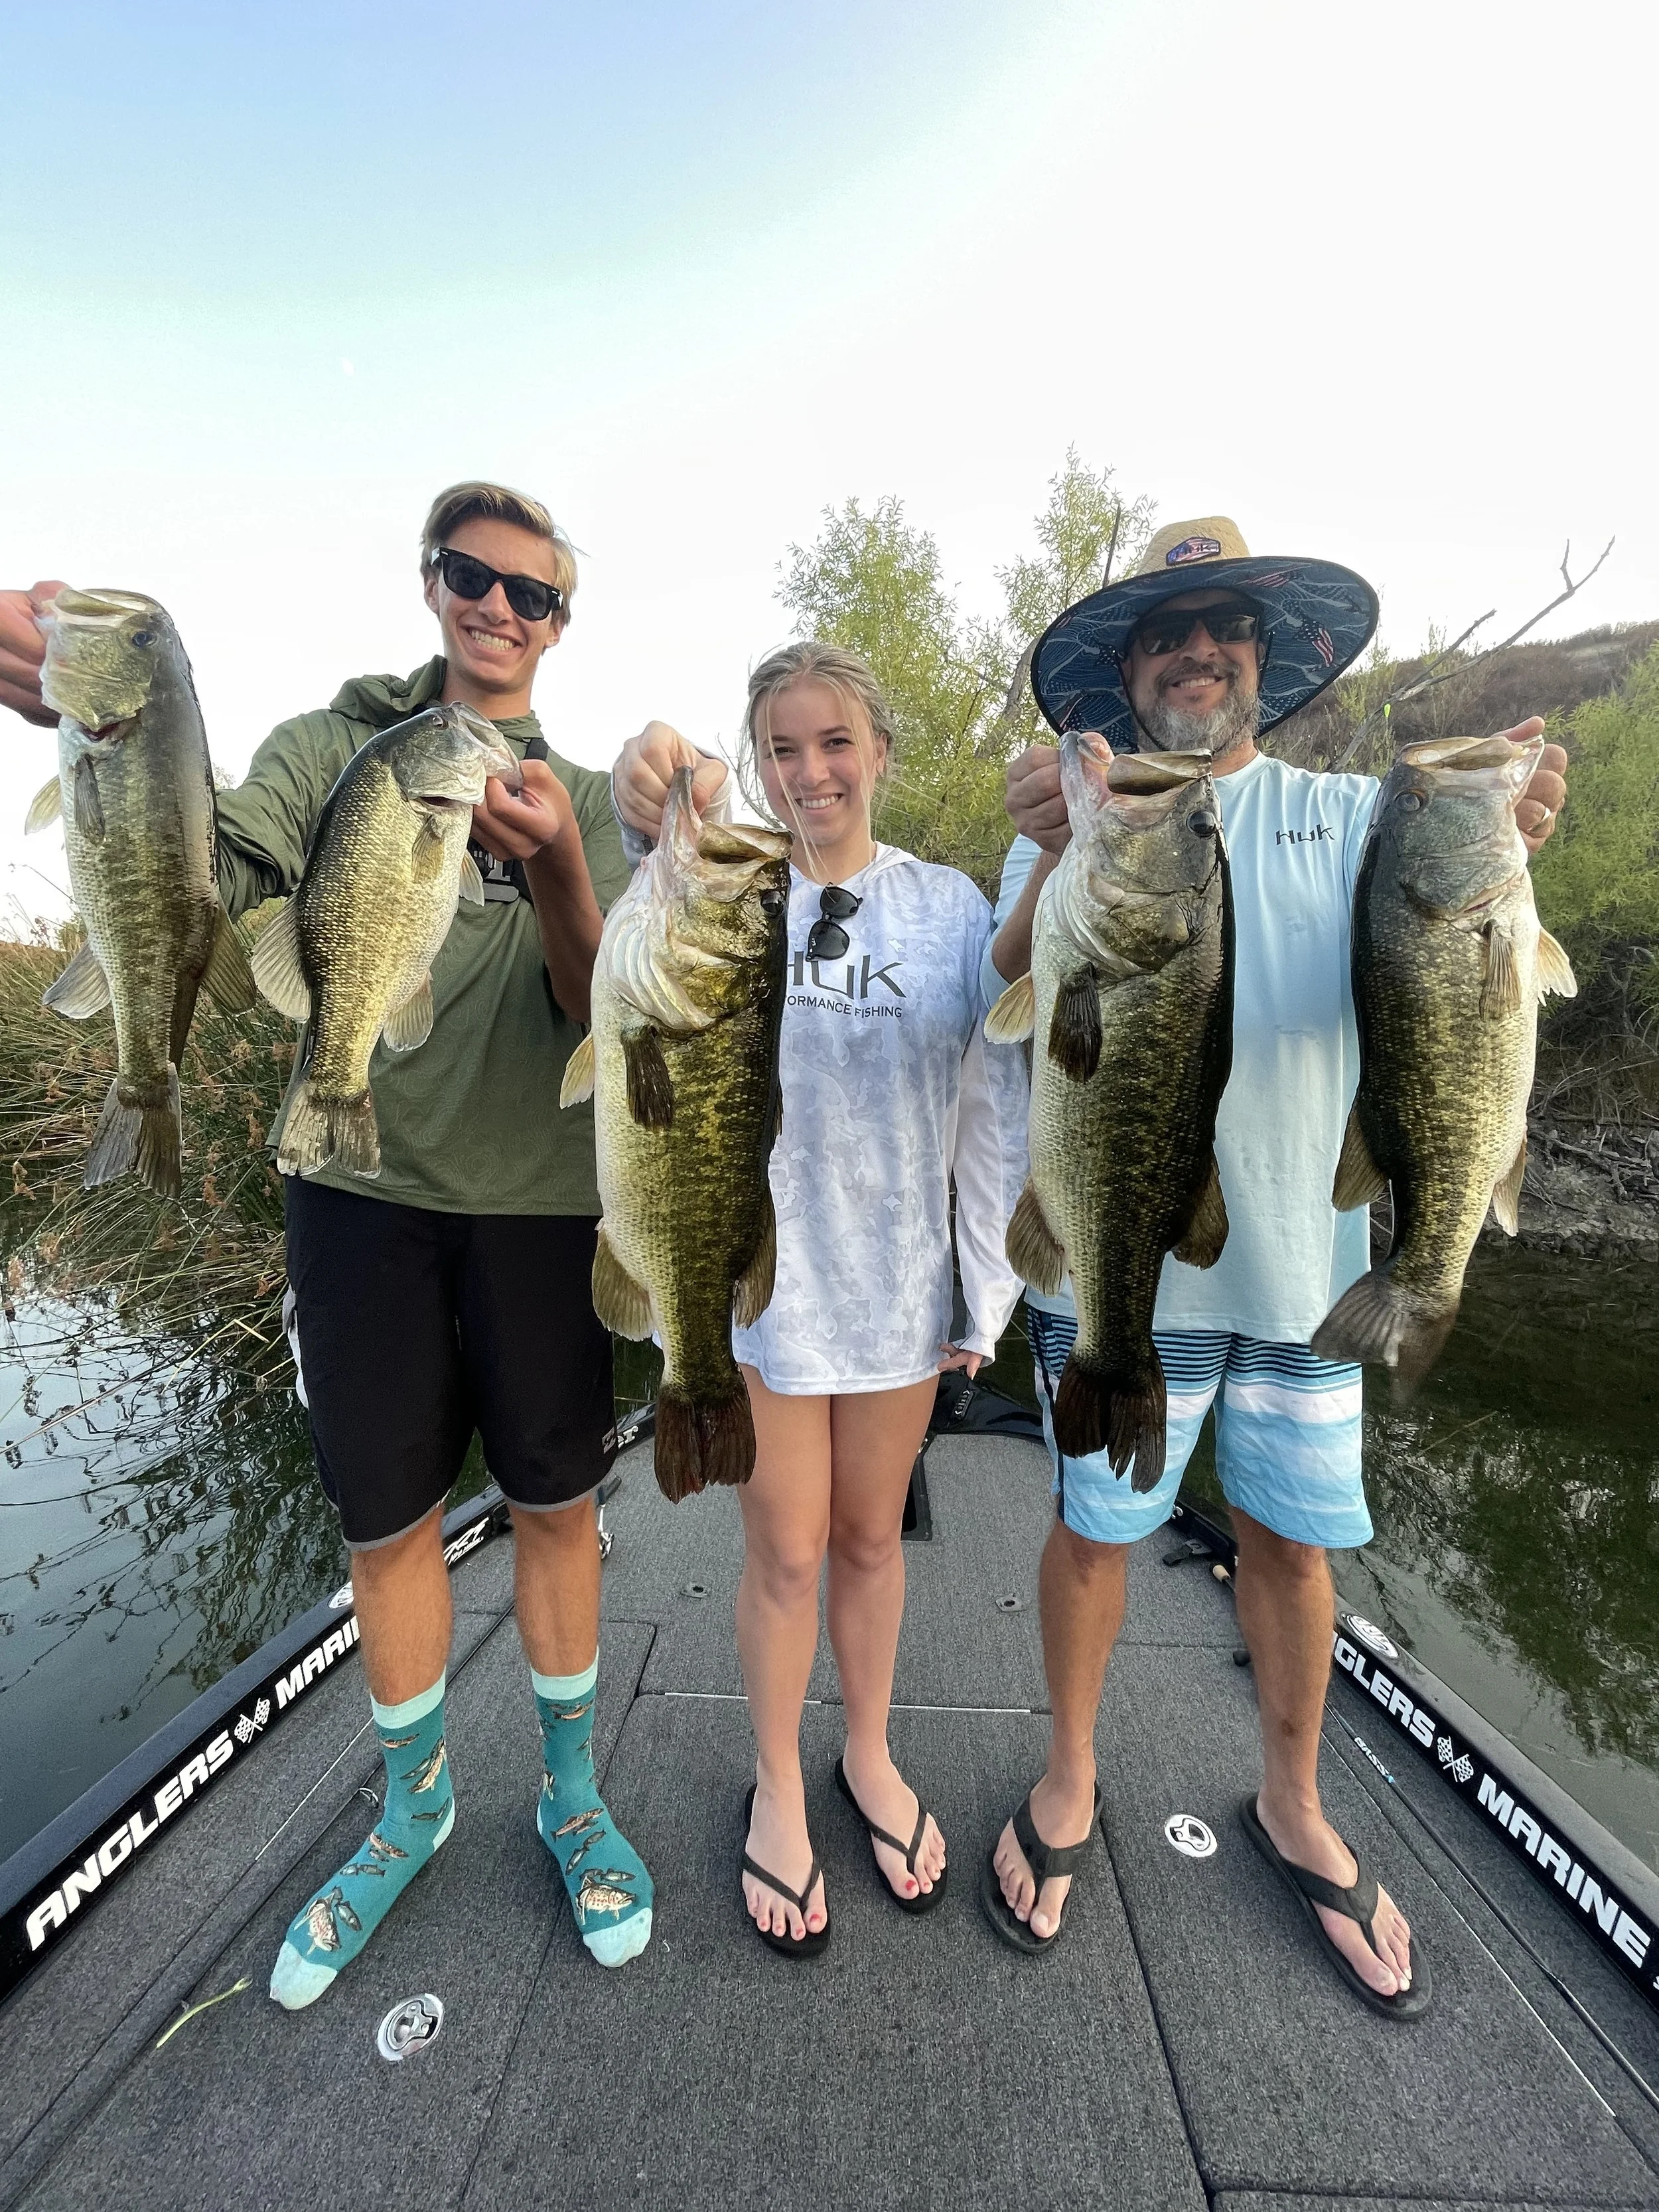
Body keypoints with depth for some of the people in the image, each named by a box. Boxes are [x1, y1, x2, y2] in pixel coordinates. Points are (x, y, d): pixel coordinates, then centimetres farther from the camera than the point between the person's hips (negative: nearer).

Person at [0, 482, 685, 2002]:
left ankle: (572, 1799, 37)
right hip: (361, 1186, 1)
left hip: (535, 1194, 0)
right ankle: (414, 1806, 41)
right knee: (386, 1519, 13)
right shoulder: (334, 747, 8)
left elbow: (597, 1017, -8)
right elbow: (210, 872, -10)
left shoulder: (584, 799, 6)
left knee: (554, 1502, 11)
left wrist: (552, 869, -25)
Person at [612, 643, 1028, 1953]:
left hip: (900, 1281, 2)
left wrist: (989, 1287, 0)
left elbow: (993, 1108, 0)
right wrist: (667, 834, -47)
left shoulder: (951, 905, -1)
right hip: (763, 1277, -1)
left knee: (871, 1538, 20)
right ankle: (779, 1790, 43)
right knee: (785, 1553, 14)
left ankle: (870, 1760, 48)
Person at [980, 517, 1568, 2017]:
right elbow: (1014, 1002, -12)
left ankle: (1294, 1807, 43)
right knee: (1093, 1528, 11)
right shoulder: (1078, 823, 3)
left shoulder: (1354, 817, 8)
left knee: (1291, 1537, 16)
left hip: (1302, 1258, 3)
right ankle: (1070, 1783, 38)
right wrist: (1053, 865, -31)